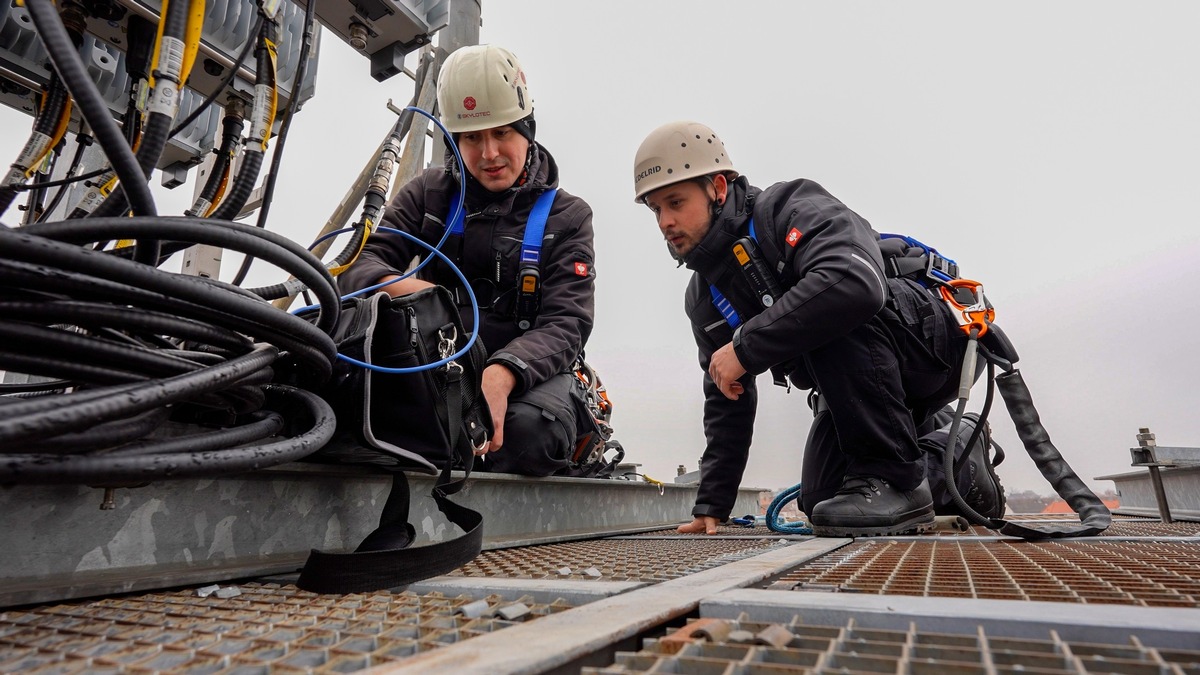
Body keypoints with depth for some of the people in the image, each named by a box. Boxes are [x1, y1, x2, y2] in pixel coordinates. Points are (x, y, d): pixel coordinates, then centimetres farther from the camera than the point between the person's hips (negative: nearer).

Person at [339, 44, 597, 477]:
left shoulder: (567, 217, 3)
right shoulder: (428, 194, 10)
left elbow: (565, 326, -9)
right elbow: (358, 265, 2)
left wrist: (501, 374, -31)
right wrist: (399, 287, -24)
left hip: (525, 370, -1)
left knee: (530, 429, -36)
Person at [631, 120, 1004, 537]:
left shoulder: (790, 207, -21)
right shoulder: (702, 299, 2)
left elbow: (855, 283, -43)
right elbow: (726, 401, 8)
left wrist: (745, 348, -35)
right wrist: (711, 503, 5)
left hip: (935, 340, -7)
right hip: (855, 385, 8)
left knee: (835, 311, -35)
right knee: (819, 500, -1)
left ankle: (892, 477, -19)